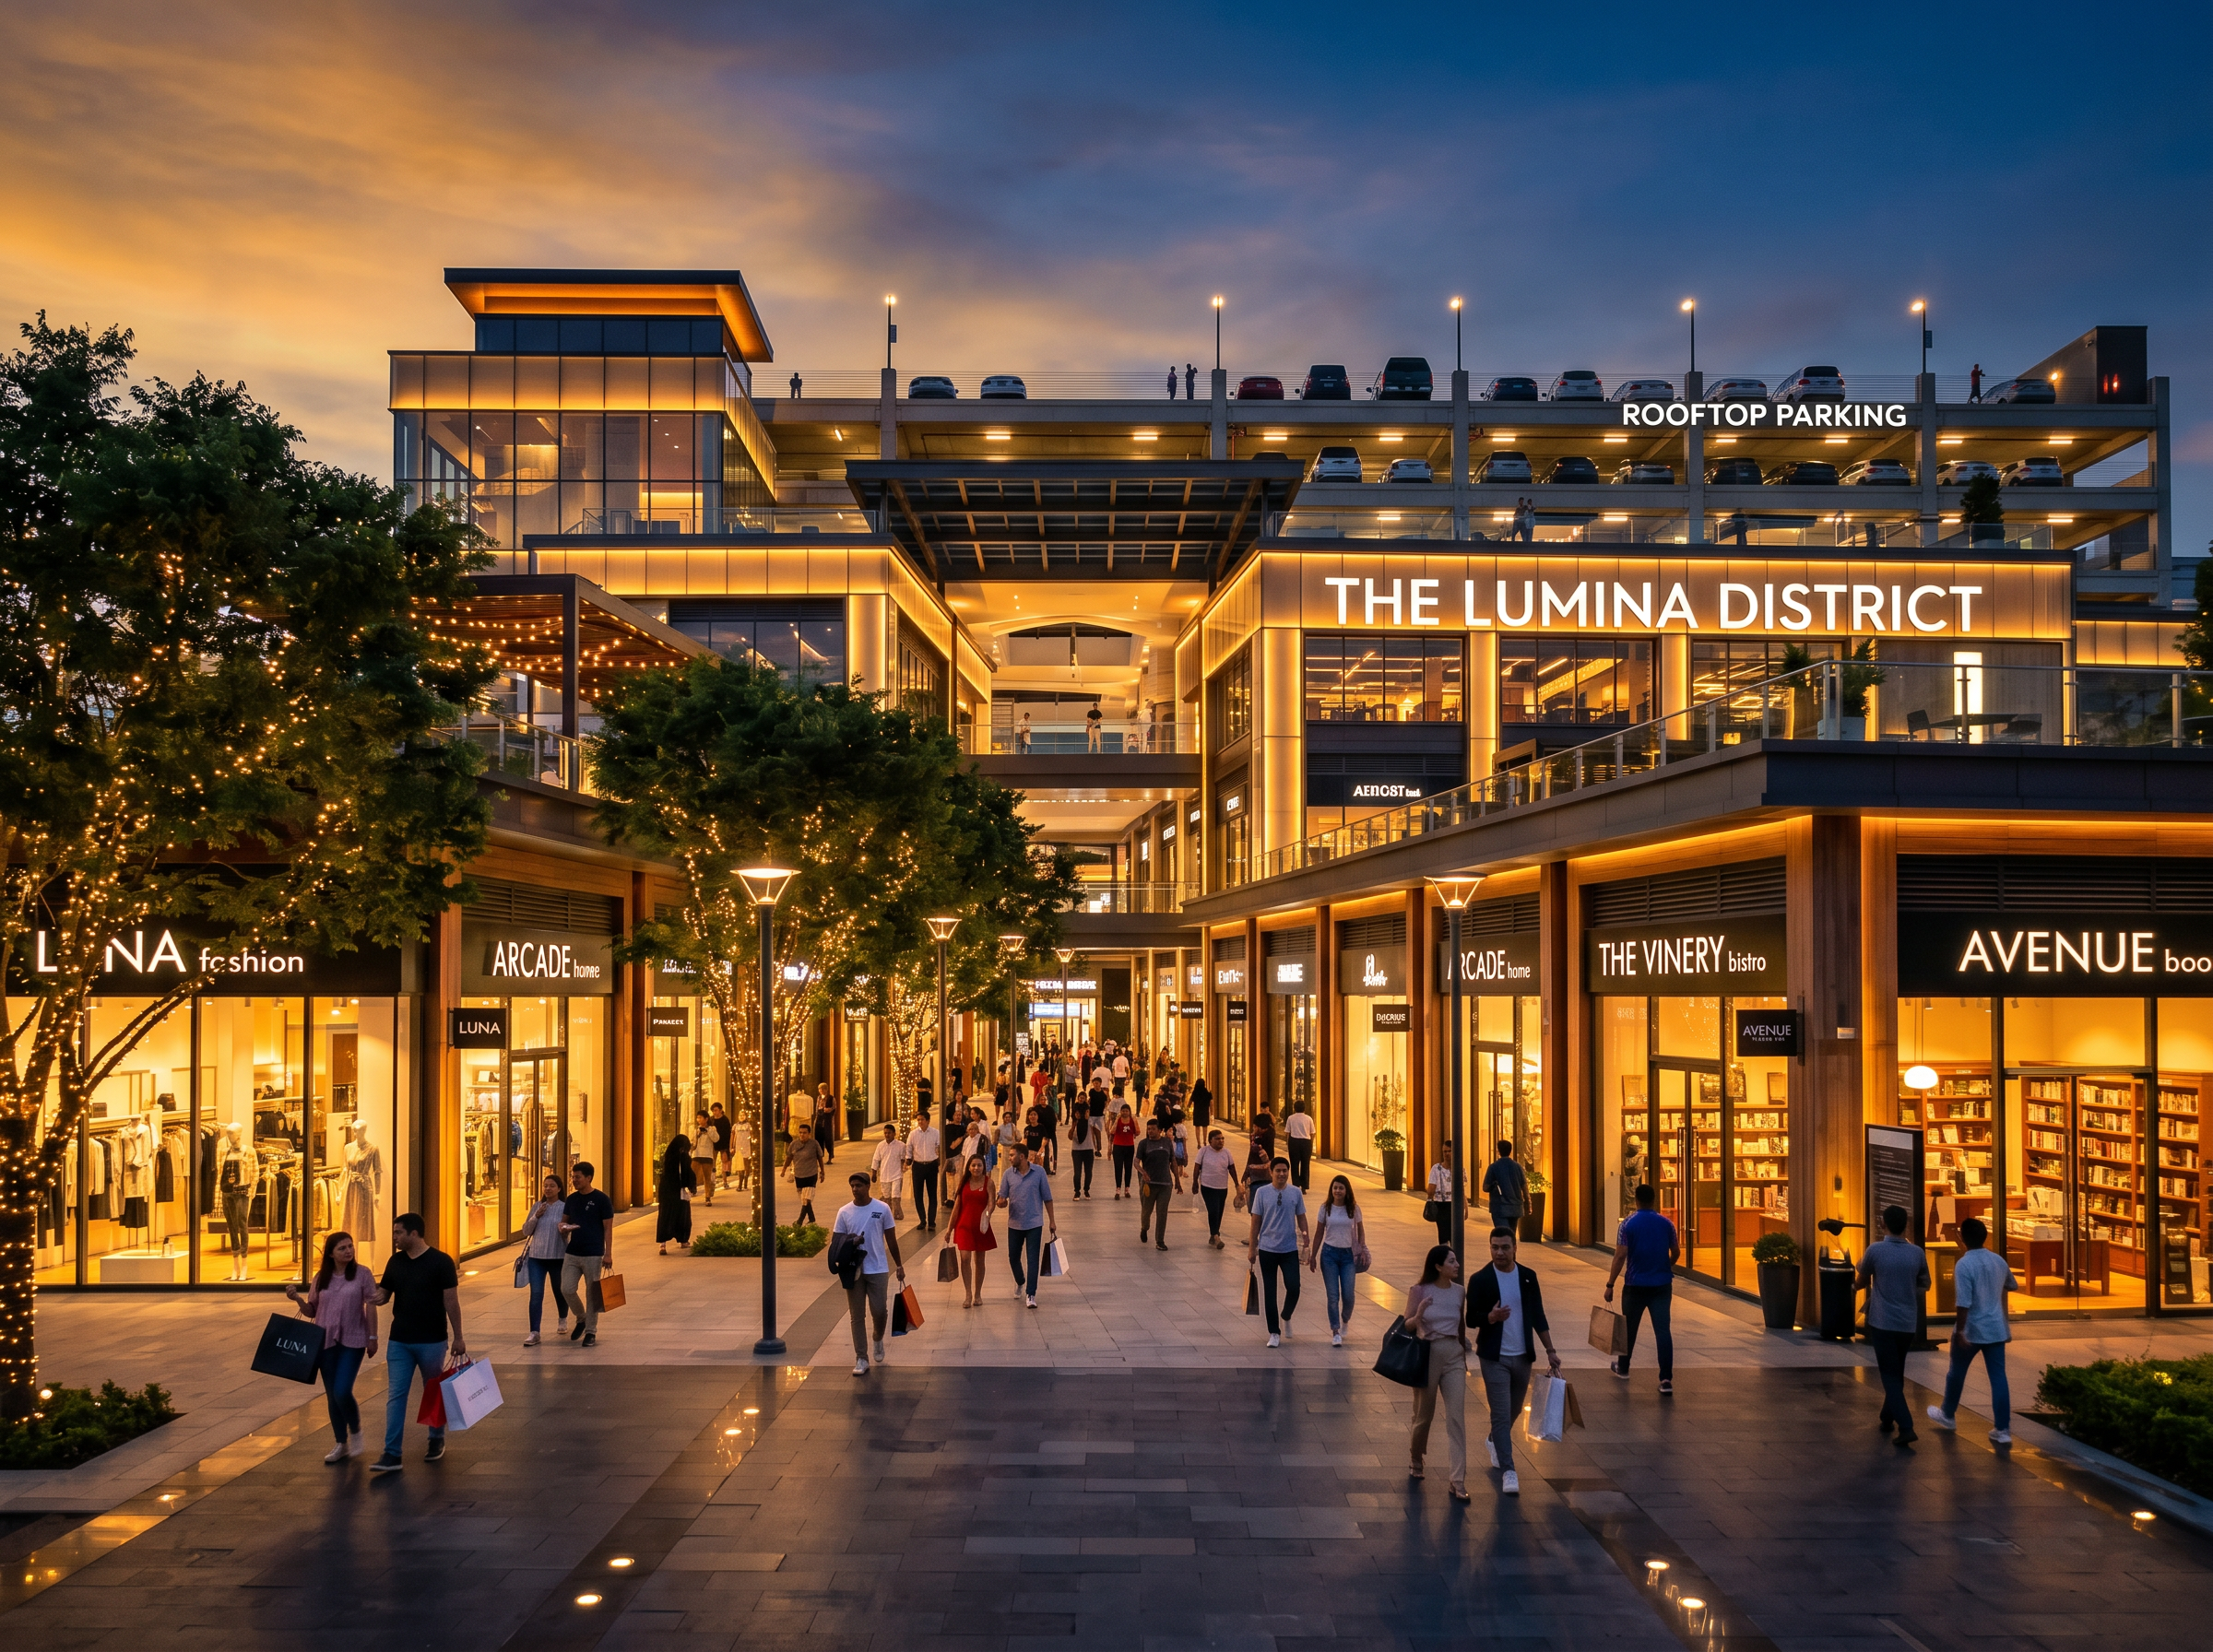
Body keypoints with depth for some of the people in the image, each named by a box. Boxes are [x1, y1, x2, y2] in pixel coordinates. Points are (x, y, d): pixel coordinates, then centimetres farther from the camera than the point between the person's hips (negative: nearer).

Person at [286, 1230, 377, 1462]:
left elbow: (370, 1307, -3)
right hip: (326, 1341, 4)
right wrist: (297, 1298, -11)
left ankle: (355, 1431, 13)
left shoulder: (362, 1274, -5)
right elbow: (311, 1311, 8)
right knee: (332, 1396, 8)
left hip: (352, 1341, -4)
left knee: (342, 1392, -14)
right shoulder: (321, 1277, 4)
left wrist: (373, 1338, -5)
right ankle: (341, 1444, 21)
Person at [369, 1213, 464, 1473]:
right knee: (395, 1396, -1)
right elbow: (384, 1292, 13)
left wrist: (458, 1338, -8)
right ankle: (391, 1454, -1)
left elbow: (451, 1301, -9)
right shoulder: (395, 1261, 4)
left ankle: (437, 1440, 30)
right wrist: (378, 1298, -13)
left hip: (432, 1341, -4)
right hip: (399, 1341, 4)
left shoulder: (440, 1261, -11)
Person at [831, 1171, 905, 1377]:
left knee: (879, 1311, -1)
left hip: (878, 1269, -1)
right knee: (857, 1316, 2)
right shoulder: (844, 1212, 1)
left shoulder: (882, 1209, -2)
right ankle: (861, 1359, 8)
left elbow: (891, 1239, 5)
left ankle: (878, 1339, 31)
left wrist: (899, 1265, 5)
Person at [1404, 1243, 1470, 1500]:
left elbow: (1461, 1327, 14)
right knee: (1424, 1414, 12)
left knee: (1457, 1417, -6)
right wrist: (1419, 1315, -25)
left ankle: (1458, 1481, -6)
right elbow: (1407, 1325, -4)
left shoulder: (1459, 1292, 3)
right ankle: (1415, 1460, 39)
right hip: (1427, 1354, -2)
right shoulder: (1419, 1290, -8)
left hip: (1454, 1356, 3)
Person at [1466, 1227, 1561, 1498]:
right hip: (1494, 1357, -4)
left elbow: (1538, 1316, 8)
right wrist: (1492, 1317, -27)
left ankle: (1495, 1442, 45)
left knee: (1514, 1410, 18)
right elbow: (1471, 1318, -7)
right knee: (1501, 1413, -9)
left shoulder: (1528, 1277, 2)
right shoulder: (1480, 1280, -8)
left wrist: (1550, 1350, 5)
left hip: (1522, 1356, 4)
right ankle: (1507, 1471, -8)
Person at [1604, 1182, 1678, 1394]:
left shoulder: (1628, 1225, -9)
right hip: (1662, 1284, 2)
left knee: (1629, 1328, 16)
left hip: (1636, 1285, -2)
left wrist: (1610, 1284, -8)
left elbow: (1620, 1256, -13)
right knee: (1663, 1330, -1)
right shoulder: (1666, 1224, 0)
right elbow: (1676, 1251, 9)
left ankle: (1623, 1368, 32)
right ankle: (1666, 1379, -10)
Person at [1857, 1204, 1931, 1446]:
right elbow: (1925, 1284, 15)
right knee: (1897, 1373, 20)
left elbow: (1861, 1283, 4)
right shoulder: (1917, 1253, -1)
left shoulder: (1875, 1250, -10)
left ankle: (1906, 1427, -16)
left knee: (1890, 1376, -3)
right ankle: (1887, 1418, 31)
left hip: (1882, 1322, -4)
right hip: (1908, 1323, 4)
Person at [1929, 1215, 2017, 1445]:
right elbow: (2013, 1285, 23)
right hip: (1996, 1328, 5)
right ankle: (2003, 1430, 2)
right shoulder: (1998, 1260, 2)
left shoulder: (1964, 1265, -19)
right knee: (1998, 1377, 4)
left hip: (1971, 1329, -5)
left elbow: (1964, 1303, -24)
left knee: (1956, 1374, 15)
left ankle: (1948, 1415, 33)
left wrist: (1959, 1331, -19)